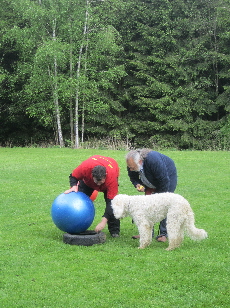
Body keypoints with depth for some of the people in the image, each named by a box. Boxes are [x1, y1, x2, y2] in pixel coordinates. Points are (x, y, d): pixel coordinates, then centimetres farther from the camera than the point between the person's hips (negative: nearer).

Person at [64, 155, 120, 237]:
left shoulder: (112, 176, -46)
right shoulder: (85, 167, -43)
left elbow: (111, 201, -42)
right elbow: (73, 176, -20)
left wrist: (104, 221, -48)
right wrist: (74, 186, -42)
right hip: (88, 180, 2)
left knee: (112, 201, -19)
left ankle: (114, 230, -7)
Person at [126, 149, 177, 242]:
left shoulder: (153, 160, -41)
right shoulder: (131, 165, -21)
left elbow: (164, 180, -33)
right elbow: (133, 178, 0)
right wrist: (137, 185, -24)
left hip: (168, 176, -6)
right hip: (152, 182, 6)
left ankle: (163, 234, -6)